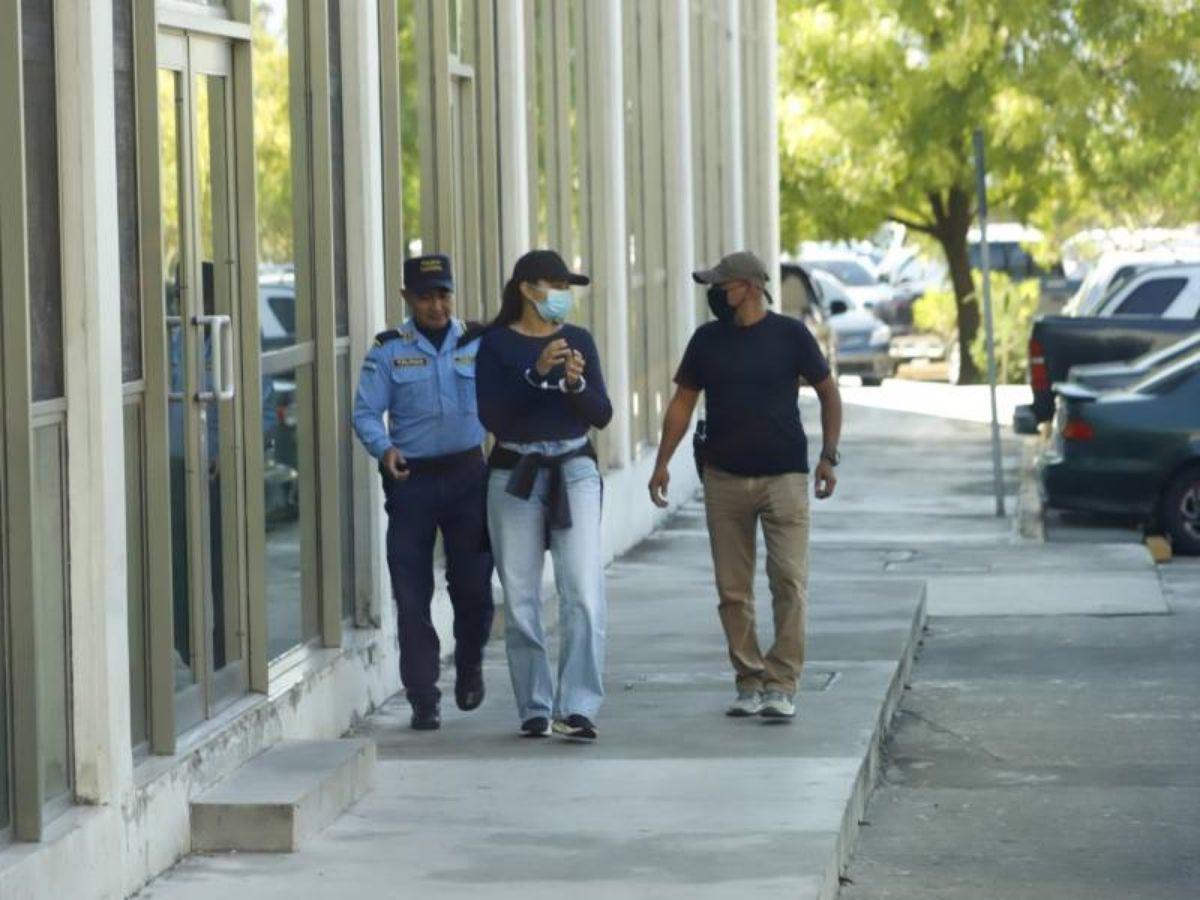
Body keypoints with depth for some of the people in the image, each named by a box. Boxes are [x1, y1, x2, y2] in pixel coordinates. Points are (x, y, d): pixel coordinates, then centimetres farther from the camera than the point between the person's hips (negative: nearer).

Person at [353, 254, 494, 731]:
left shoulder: (478, 344, 7)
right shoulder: (389, 351, 2)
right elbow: (365, 413, -1)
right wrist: (384, 449, -19)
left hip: (467, 474, 1)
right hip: (412, 478, -1)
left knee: (473, 583, -2)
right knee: (412, 593, -1)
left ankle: (469, 665, 27)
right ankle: (423, 698, 6)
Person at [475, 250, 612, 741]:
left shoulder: (578, 340, 7)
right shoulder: (497, 344, -1)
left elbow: (601, 415, 5)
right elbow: (491, 415, -11)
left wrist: (576, 383, -14)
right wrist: (536, 373, -20)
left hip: (574, 472, 1)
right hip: (515, 475, -1)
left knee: (584, 592, -12)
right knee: (521, 598, 3)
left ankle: (577, 708, -14)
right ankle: (534, 708, 14)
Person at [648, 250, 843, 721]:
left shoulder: (790, 335, -1)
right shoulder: (708, 339, 7)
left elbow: (828, 394, 7)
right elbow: (683, 402, 13)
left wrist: (828, 457, -1)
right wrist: (662, 463, 6)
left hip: (783, 475, -3)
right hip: (725, 478, 3)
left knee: (790, 582, -11)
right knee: (732, 590, 3)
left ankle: (781, 685, -10)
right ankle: (749, 682, 11)